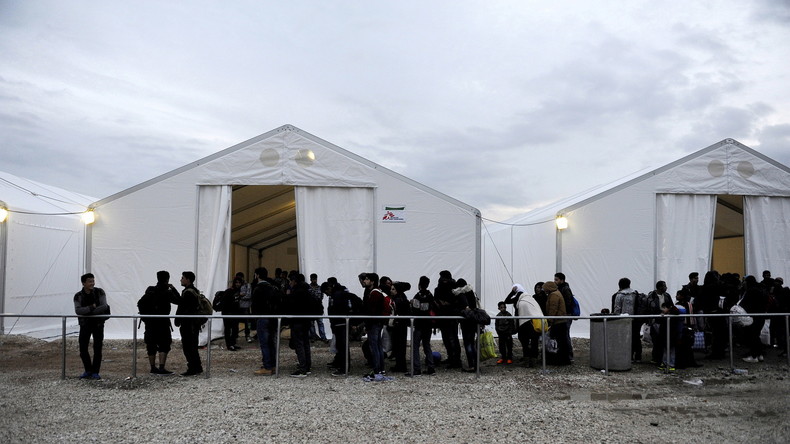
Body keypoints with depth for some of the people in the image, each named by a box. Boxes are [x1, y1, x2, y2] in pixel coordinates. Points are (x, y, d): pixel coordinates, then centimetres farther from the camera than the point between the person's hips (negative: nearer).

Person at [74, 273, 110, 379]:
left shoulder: (99, 292, -6)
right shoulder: (78, 296, -5)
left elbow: (104, 307, -15)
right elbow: (77, 310, -19)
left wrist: (89, 312, -19)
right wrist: (92, 307, -28)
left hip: (98, 323, -1)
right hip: (85, 324, 1)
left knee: (97, 348, -3)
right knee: (83, 348, 0)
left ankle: (95, 372, 6)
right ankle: (88, 371, 17)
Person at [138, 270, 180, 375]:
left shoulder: (150, 290, 5)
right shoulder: (167, 293, -10)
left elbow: (140, 303, 5)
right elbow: (178, 300, 2)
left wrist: (144, 316, 10)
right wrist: (173, 288, 8)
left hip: (150, 322, 5)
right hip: (162, 322, -5)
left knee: (151, 346, 11)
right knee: (164, 345, -2)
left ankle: (153, 367, 17)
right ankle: (161, 368, -11)